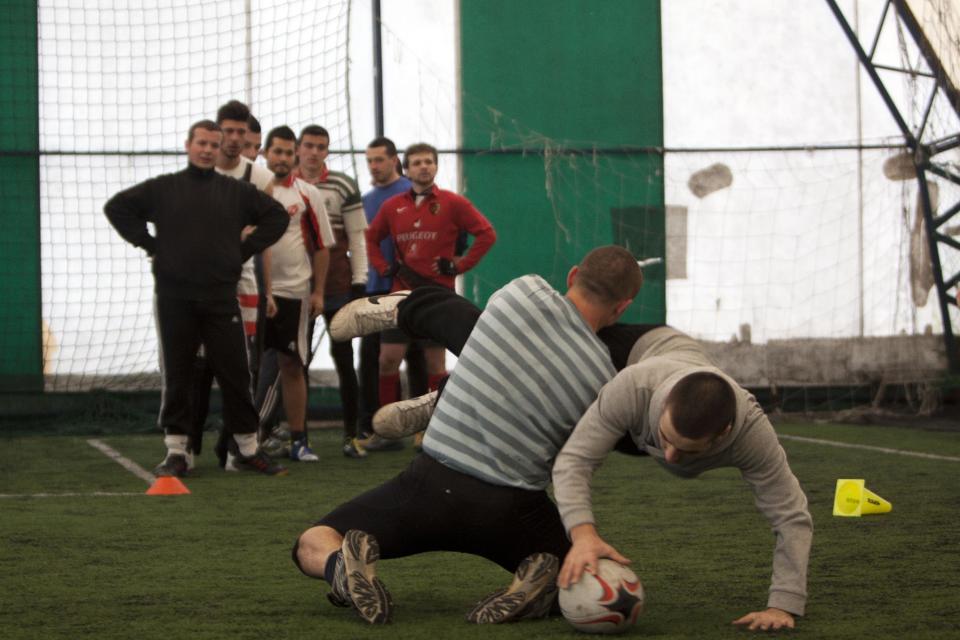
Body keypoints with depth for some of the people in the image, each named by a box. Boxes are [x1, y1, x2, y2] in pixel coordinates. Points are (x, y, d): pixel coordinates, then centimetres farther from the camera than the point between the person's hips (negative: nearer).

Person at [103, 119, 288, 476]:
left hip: (221, 297, 1)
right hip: (174, 297, -1)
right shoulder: (163, 188, 6)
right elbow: (117, 208, 7)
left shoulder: (236, 192, 10)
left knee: (235, 373, 1)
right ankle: (177, 451, 8)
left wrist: (245, 248, 6)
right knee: (176, 376, 3)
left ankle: (248, 449, 9)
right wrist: (150, 245, 0)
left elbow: (276, 216, 16)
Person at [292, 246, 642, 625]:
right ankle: (538, 575, -5)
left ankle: (343, 564, -19)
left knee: (312, 544, 15)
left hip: (433, 483, 0)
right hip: (514, 509, 1)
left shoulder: (524, 291, -8)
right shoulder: (602, 377, -5)